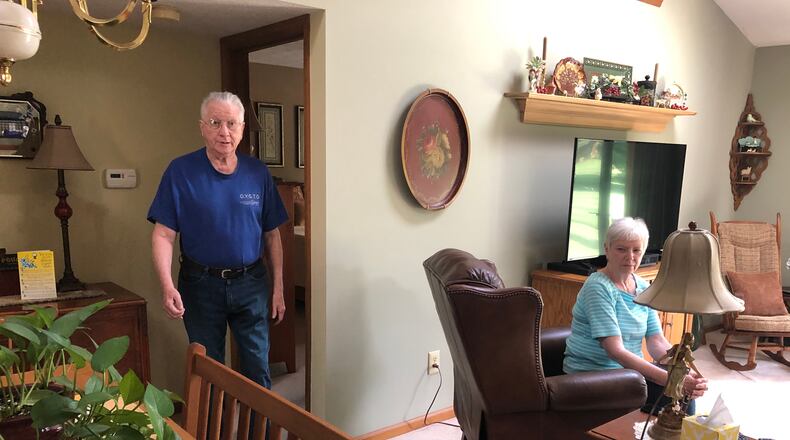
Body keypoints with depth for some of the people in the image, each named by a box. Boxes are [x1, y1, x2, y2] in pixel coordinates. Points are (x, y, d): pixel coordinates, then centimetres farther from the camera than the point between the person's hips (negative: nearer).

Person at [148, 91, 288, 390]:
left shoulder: (258, 172, 0)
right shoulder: (181, 171, -7)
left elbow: (271, 235, 5)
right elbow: (163, 234, -10)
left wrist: (278, 289, 3)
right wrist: (167, 286, -23)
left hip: (252, 284, 2)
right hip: (202, 284, -1)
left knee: (258, 370, 11)